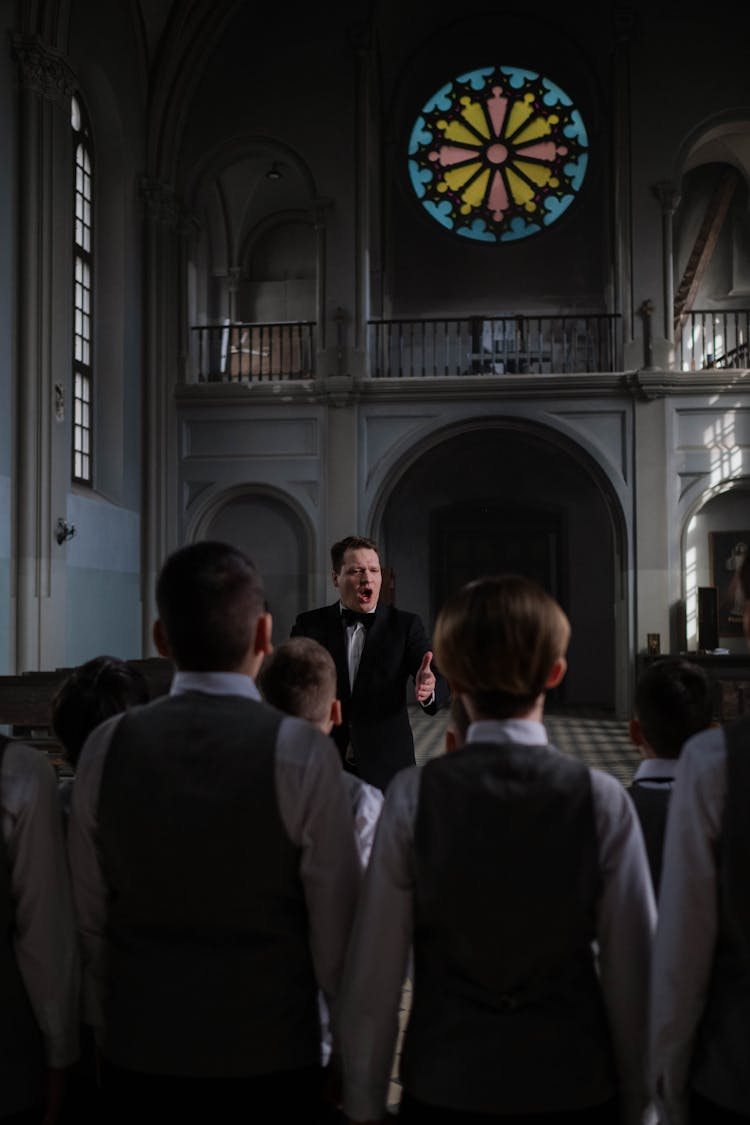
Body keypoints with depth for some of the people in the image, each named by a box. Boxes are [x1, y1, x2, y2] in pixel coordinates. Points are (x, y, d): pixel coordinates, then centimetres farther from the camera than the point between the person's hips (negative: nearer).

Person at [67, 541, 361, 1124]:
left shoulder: (106, 747, -8)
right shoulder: (301, 752, -17)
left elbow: (90, 920, 1)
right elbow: (336, 926, -12)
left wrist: (108, 1034, 15)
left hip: (137, 1059, 3)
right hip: (269, 1060, -2)